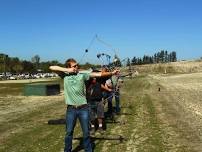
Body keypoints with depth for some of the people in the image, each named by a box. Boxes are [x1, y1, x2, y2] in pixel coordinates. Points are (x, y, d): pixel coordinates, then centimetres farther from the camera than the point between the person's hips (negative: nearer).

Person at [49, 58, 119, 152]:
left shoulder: (82, 74, 0)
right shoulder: (65, 75, 2)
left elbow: (98, 74, -5)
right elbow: (51, 67, -4)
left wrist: (112, 73, -13)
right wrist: (67, 70, -9)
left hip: (83, 108, 0)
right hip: (71, 109, 0)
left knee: (86, 132, 10)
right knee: (69, 132, 12)